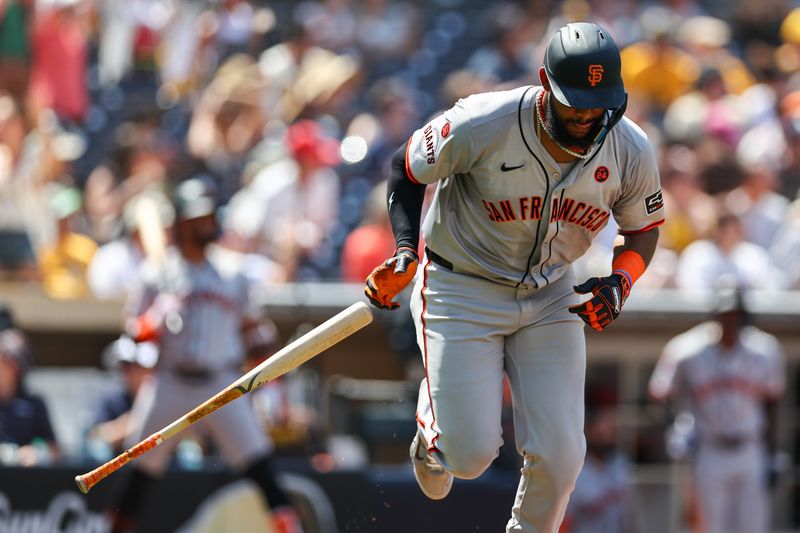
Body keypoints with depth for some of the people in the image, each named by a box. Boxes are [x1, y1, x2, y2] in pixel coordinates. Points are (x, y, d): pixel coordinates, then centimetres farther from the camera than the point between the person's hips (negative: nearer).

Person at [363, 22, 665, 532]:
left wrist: (620, 281, -15)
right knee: (471, 455, -9)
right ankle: (433, 427, 30)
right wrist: (406, 251, -20)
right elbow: (407, 168, -8)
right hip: (462, 293, -3)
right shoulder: (484, 126, -27)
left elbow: (643, 227, 5)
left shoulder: (631, 152, -15)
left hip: (553, 298, 3)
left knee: (559, 455, -9)